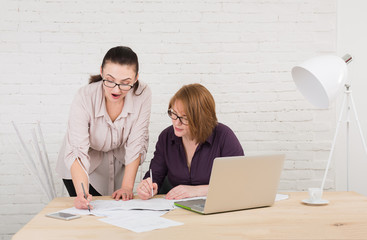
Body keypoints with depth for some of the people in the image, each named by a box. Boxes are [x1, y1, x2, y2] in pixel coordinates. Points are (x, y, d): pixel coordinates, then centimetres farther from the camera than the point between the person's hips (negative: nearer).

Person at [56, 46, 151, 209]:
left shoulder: (142, 94, -25)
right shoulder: (85, 98, -31)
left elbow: (136, 144, -19)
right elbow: (77, 151, -36)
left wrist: (127, 186, -22)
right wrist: (82, 193, -50)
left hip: (119, 164, 2)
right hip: (85, 167, -2)